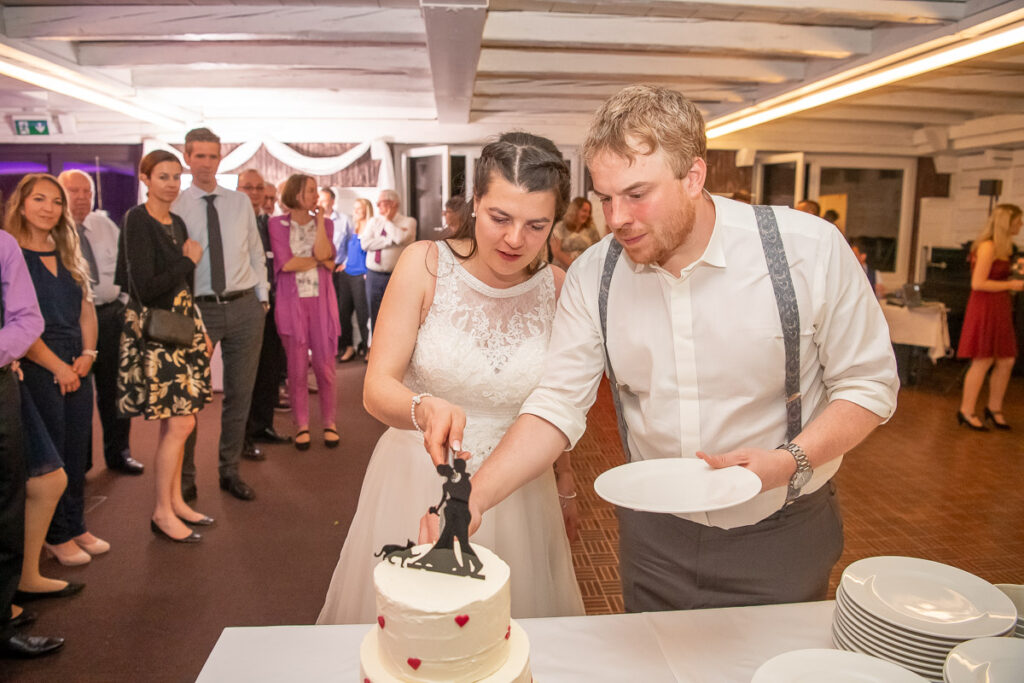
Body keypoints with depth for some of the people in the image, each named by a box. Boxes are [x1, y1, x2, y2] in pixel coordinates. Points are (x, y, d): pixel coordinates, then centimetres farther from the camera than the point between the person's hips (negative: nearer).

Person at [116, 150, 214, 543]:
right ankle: (162, 513, 6)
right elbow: (145, 287, -20)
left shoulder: (177, 223, 13)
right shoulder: (137, 221, -11)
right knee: (180, 423, -8)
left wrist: (201, 330, 14)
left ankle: (175, 501, 23)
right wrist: (190, 261, -9)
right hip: (155, 330, -8)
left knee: (177, 423, 12)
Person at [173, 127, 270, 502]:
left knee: (240, 394, 10)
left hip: (244, 307, 3)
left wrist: (263, 297, 8)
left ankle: (230, 471, 25)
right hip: (199, 309, -3)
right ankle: (184, 479, 19)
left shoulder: (240, 202, 9)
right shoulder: (175, 207, -1)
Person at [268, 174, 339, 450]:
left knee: (325, 365, 1)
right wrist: (320, 261, -2)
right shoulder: (277, 224, 4)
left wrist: (319, 219, -4)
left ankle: (328, 421, 14)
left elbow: (323, 252, -10)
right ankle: (301, 424, 14)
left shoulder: (324, 223, 10)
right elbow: (285, 263, -8)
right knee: (297, 367, 2)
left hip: (321, 302, 1)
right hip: (292, 302, -1)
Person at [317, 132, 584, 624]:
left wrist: (560, 471, 13)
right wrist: (424, 409, -35)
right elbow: (377, 388, -16)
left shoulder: (557, 288, -6)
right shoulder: (426, 264, -13)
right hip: (416, 485, -1)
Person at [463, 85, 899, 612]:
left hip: (780, 534, -2)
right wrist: (476, 497, -23)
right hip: (654, 538, 3)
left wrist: (791, 461, -26)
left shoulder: (811, 249, -19)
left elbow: (868, 385, -10)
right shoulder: (591, 276, -10)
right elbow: (558, 405, -11)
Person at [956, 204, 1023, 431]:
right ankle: (966, 412, 7)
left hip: (999, 309, 9)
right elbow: (978, 283, -21)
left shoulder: (1001, 247, 14)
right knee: (983, 362, -3)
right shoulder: (988, 247, -16)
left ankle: (994, 408, 24)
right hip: (984, 308, -9)